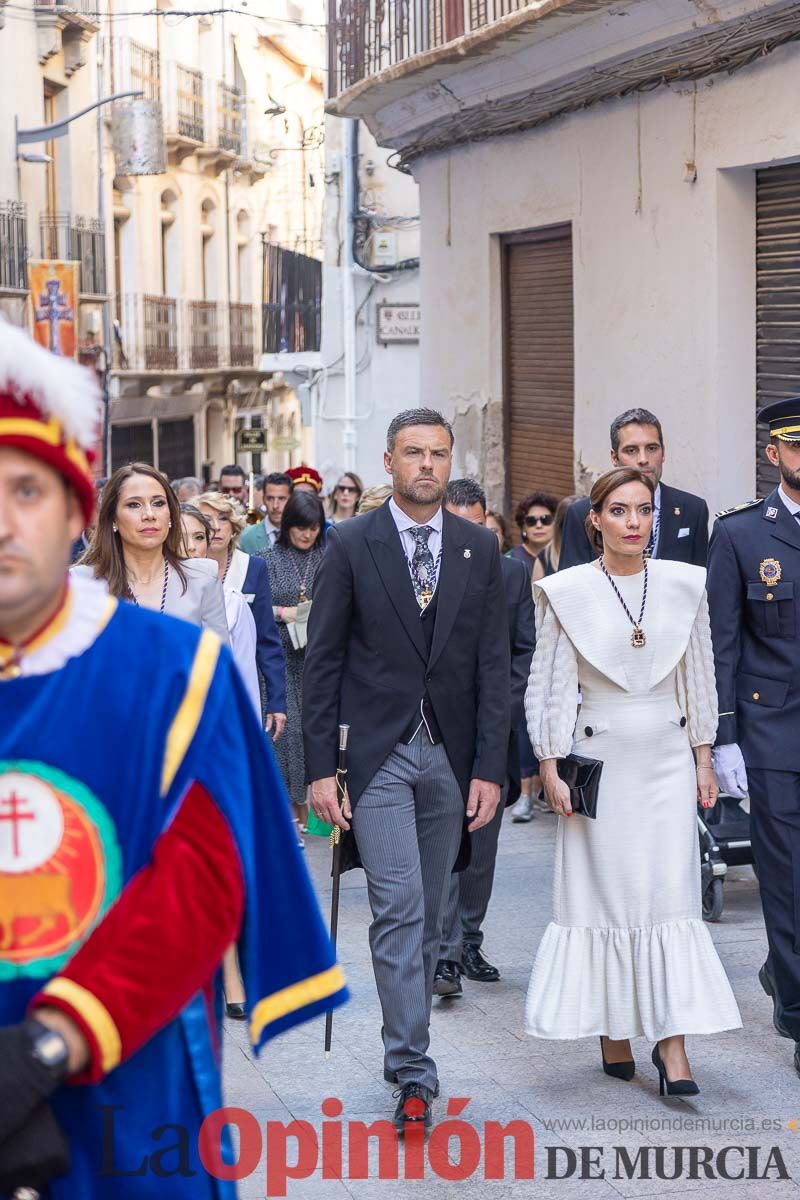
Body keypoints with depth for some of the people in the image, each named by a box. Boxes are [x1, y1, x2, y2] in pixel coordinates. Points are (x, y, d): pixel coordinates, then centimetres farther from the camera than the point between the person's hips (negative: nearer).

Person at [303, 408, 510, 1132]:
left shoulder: (480, 549, 6)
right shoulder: (351, 546, -2)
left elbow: (493, 665, 5)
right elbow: (323, 660, -1)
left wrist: (490, 768, -1)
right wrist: (322, 767, -6)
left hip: (451, 756, 3)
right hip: (378, 753, -3)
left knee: (429, 914, 11)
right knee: (399, 909, -11)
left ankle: (403, 1047, 25)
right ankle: (415, 1073, -10)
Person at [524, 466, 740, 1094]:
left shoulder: (686, 584, 3)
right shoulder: (566, 592, -4)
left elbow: (699, 678, 9)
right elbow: (549, 685, -1)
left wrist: (703, 759, 7)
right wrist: (551, 769, -4)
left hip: (668, 759, 1)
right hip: (599, 759, -1)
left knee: (671, 893, -5)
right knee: (604, 893, 3)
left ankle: (673, 1045, -7)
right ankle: (613, 1033, 15)